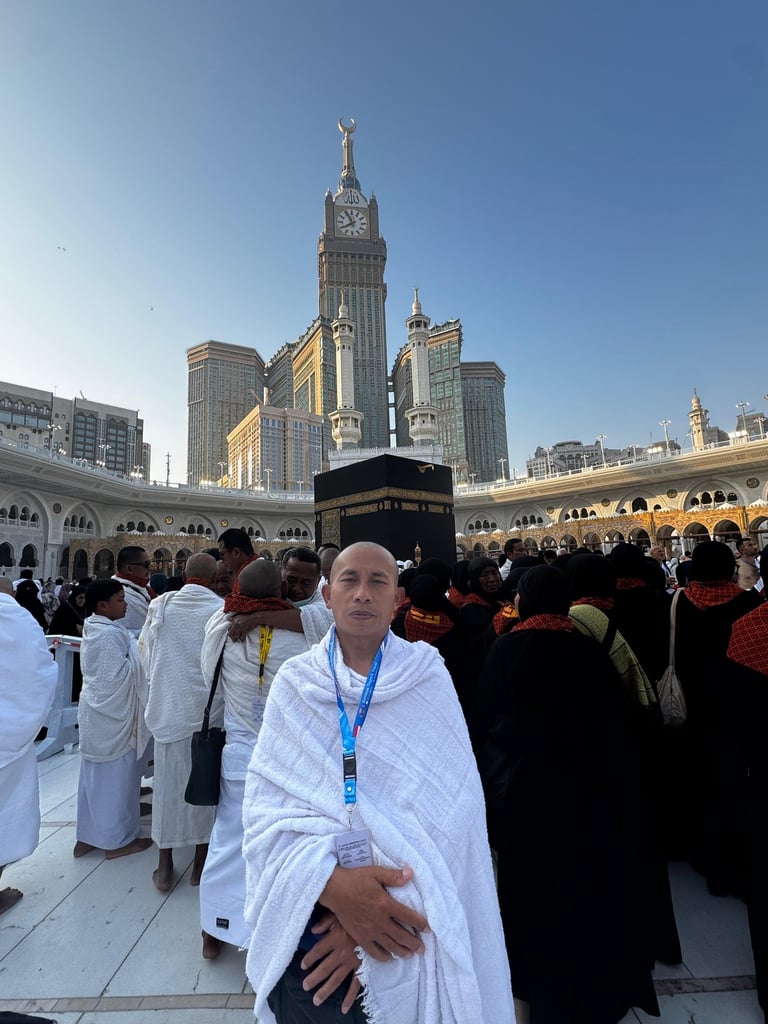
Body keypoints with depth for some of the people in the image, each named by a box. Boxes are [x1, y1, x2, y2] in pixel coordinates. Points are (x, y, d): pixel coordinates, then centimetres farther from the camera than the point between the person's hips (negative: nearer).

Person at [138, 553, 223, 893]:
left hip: (168, 708, 2)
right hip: (208, 710, -2)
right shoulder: (222, 610, -14)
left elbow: (145, 654, 5)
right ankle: (201, 862, 28)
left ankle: (164, 867, 28)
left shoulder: (160, 606, -6)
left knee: (169, 782, 16)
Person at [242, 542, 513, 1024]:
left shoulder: (429, 678, -9)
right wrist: (332, 884, -23)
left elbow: (449, 803, -12)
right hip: (307, 917, 1)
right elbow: (267, 802, -9)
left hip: (403, 922, -1)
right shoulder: (294, 681, -6)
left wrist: (385, 901, -20)